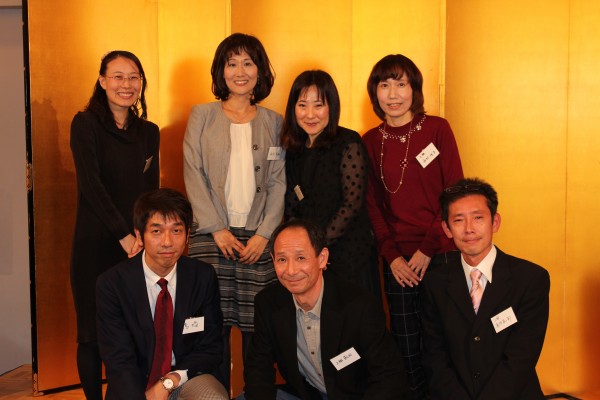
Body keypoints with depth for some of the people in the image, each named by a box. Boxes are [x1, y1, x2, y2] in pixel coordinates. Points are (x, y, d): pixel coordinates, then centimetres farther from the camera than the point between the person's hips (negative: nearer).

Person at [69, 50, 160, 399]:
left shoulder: (149, 132, 10)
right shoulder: (86, 124, -3)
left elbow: (151, 190, 7)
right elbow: (91, 186, -12)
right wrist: (124, 235, -18)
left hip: (138, 244, 3)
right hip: (95, 243, -3)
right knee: (92, 334, 4)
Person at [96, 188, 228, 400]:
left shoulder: (203, 277, -2)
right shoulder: (112, 284, -8)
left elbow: (211, 349, 3)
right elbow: (119, 361, -12)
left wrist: (170, 381, -13)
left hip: (187, 379, 1)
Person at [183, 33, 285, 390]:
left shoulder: (274, 123, 11)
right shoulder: (202, 116, 8)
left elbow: (279, 182, 6)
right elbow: (194, 175, 2)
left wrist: (265, 233, -6)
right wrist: (218, 229, -7)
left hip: (259, 238, 1)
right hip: (212, 236, -1)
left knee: (258, 330, 0)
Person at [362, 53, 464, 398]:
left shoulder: (437, 128, -1)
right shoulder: (370, 142, 6)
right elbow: (373, 205, 7)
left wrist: (428, 248, -9)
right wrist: (392, 255, -4)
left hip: (440, 255, -2)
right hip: (398, 261, 2)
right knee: (407, 349, 6)